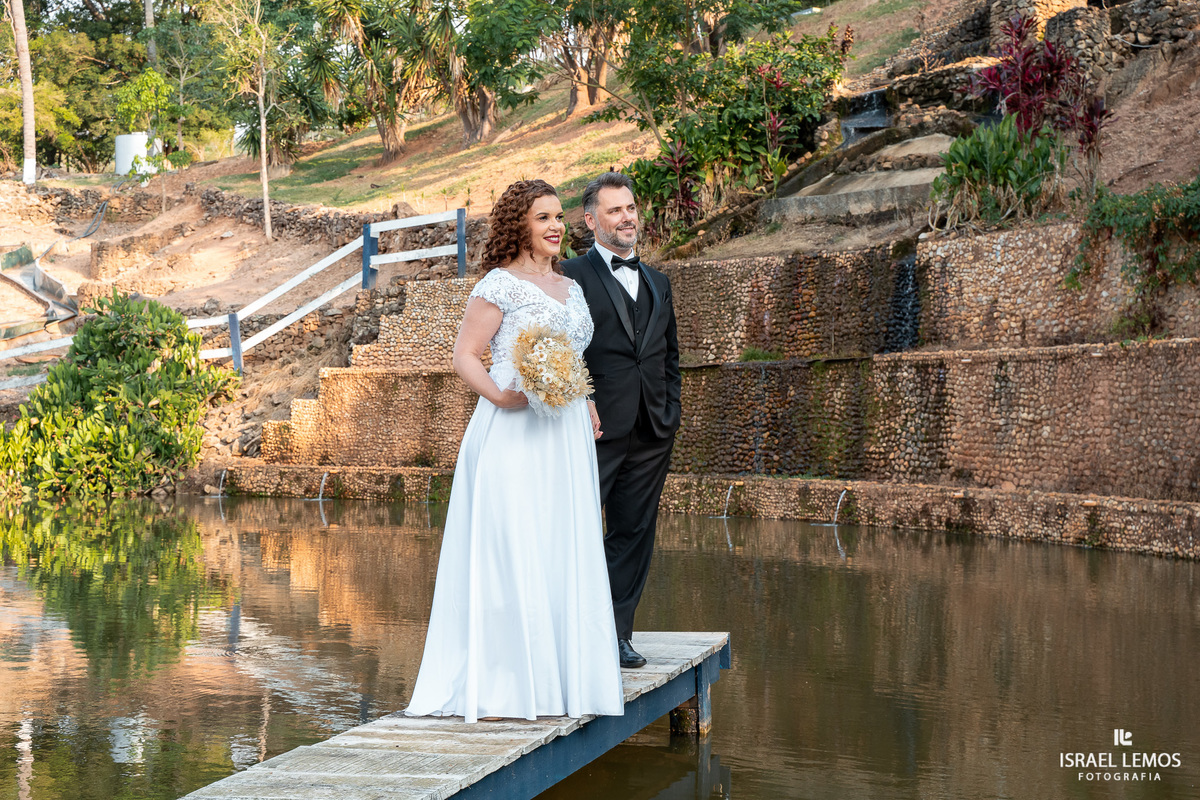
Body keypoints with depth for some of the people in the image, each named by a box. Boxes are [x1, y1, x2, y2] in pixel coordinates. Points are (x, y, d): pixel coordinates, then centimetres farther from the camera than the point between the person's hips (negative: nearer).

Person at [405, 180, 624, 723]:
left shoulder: (571, 288, 18)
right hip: (514, 434, -7)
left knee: (566, 552, 7)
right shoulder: (500, 285, -5)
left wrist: (588, 412, 12)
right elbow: (464, 356, -8)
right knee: (513, 551, -8)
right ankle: (510, 681, -3)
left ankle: (563, 675, 15)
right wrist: (501, 396, -24)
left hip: (566, 435, 7)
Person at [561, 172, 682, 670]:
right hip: (597, 429, -6)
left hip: (651, 434, 6)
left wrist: (670, 414, 12)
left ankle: (617, 633, 14)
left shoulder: (657, 282, 18)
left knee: (634, 534, 8)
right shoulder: (572, 277, -3)